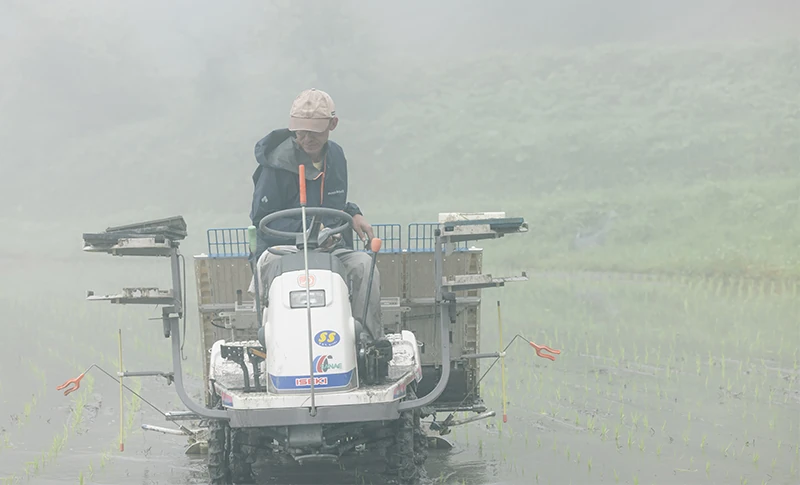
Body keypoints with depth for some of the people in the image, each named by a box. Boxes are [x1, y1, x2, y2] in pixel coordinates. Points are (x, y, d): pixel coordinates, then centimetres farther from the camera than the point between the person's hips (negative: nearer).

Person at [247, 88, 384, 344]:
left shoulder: (335, 156, 12)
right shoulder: (278, 163, -8)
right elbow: (262, 218, -7)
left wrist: (353, 214, 6)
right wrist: (307, 229, -19)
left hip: (331, 248, 4)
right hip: (282, 247, -4)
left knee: (363, 265, -27)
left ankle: (372, 339, -23)